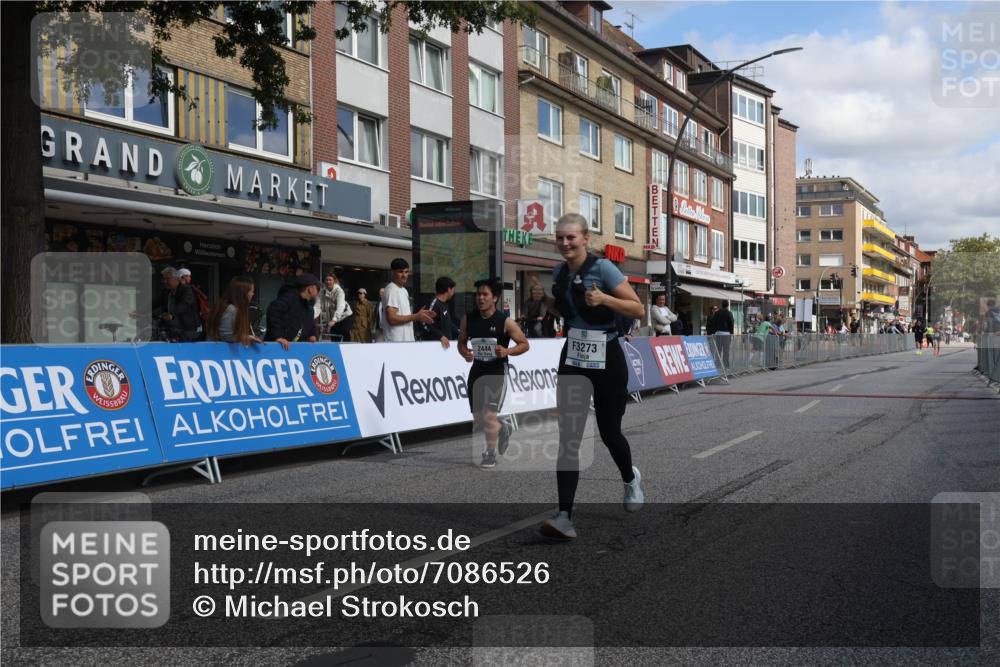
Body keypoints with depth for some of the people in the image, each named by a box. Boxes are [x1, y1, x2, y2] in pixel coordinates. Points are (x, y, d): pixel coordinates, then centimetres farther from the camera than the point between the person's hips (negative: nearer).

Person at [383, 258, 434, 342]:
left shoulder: (404, 290, 18)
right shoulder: (392, 290, -12)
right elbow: (392, 319, -20)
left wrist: (419, 315, 6)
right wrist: (416, 317, -16)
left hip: (408, 341, 10)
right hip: (396, 342, -10)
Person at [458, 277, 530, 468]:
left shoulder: (505, 321, -11)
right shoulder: (468, 319, 0)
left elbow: (524, 344, -4)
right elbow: (461, 341, 13)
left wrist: (507, 351, -22)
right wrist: (464, 353, -9)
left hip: (497, 372, -5)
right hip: (477, 370, 5)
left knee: (489, 415, -12)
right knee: (478, 418, 10)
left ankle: (490, 454, 7)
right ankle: (502, 430, 41)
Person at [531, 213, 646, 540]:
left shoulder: (602, 268, -12)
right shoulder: (559, 272, 6)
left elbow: (637, 309, -12)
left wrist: (603, 298, -27)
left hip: (606, 361, -4)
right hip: (572, 361, 4)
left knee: (609, 432, 8)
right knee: (568, 438, -7)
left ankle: (630, 479, 43)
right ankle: (565, 517, -10)